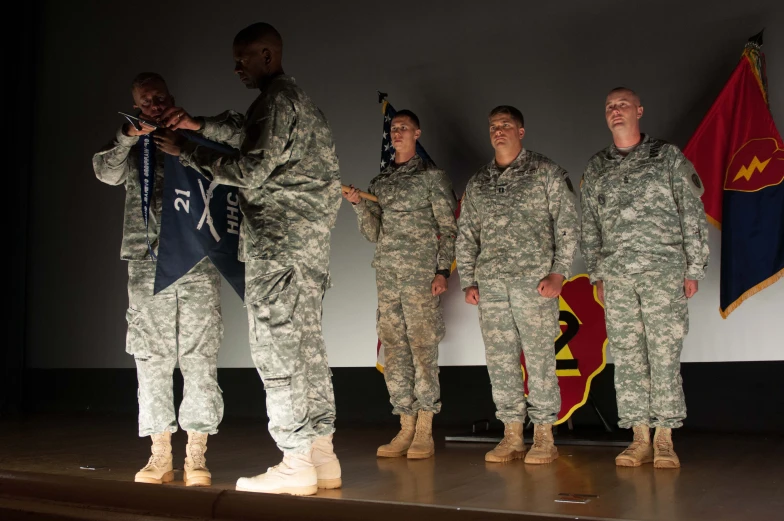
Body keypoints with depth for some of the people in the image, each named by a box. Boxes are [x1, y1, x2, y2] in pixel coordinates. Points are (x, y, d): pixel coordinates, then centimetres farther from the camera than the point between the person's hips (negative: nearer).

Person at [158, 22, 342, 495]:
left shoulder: (278, 99, -9)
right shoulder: (295, 98, 22)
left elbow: (252, 170, -15)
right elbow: (250, 134, 32)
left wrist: (187, 153, -6)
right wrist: (200, 125, 19)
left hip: (279, 239, -10)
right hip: (310, 242, 10)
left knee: (276, 346, -8)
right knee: (305, 344, 10)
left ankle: (296, 465, -6)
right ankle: (322, 457, 13)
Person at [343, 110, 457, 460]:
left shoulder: (432, 176, 4)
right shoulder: (379, 181, 19)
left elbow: (448, 228, 0)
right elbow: (373, 233, 15)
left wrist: (443, 270, -10)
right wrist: (358, 204, 0)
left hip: (421, 273, -5)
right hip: (386, 274, 5)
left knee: (422, 347, -7)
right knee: (394, 350, 3)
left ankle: (424, 433, -3)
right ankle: (406, 429, 8)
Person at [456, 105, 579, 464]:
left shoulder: (545, 172, 5)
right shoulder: (477, 183, 17)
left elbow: (567, 224, 0)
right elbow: (466, 236, 18)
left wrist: (558, 273, -9)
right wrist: (468, 281, 9)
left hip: (534, 279, -4)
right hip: (490, 283, 4)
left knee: (539, 357, -4)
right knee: (500, 359, 4)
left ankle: (544, 438, 4)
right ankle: (512, 437, 12)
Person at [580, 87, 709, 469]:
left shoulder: (667, 156, 7)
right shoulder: (595, 169, 15)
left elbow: (693, 214, 4)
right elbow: (589, 227, 17)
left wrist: (694, 269, -2)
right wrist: (596, 275, 10)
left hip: (664, 269, -3)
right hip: (616, 275, 3)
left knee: (664, 354, -5)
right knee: (626, 357, 1)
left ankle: (664, 440, 1)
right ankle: (640, 439, 7)